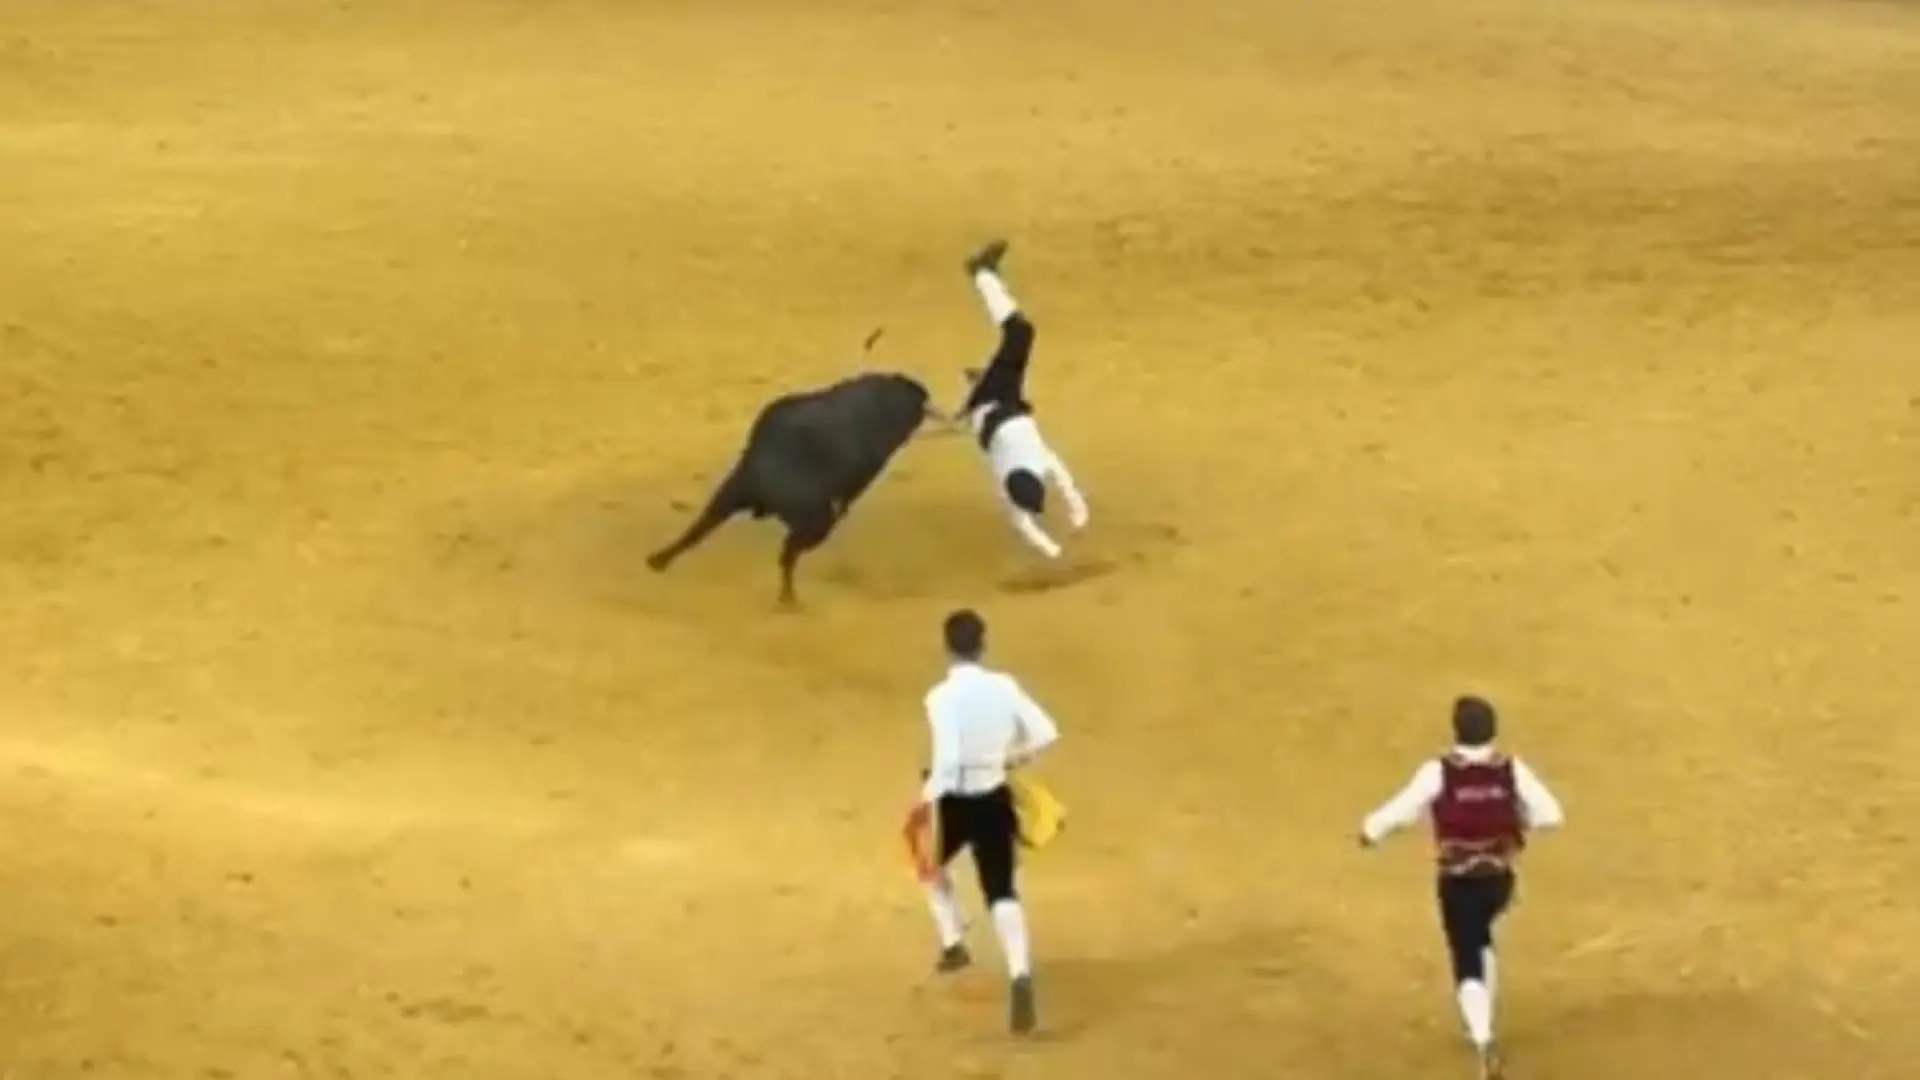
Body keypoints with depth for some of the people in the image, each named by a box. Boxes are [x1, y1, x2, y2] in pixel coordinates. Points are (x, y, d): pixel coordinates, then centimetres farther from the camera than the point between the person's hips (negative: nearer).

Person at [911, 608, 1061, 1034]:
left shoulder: (942, 696, -17)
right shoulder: (1004, 686, -3)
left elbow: (946, 761, -26)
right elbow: (1046, 733, -1)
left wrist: (927, 801, -15)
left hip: (954, 802, -3)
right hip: (994, 800, 3)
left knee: (933, 864, 30)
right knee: (1003, 892, 1)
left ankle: (953, 945, 35)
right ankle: (1020, 974, -20)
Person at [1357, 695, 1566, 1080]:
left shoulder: (1439, 772, -17)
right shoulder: (1512, 769, -9)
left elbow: (1402, 810, -15)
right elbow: (1550, 815, -9)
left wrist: (1370, 829, 5)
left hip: (1458, 883, -3)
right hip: (1499, 879, 4)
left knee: (1467, 962, 1)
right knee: (1480, 939, 32)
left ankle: (1485, 1042, -20)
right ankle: (1481, 1024, 37)